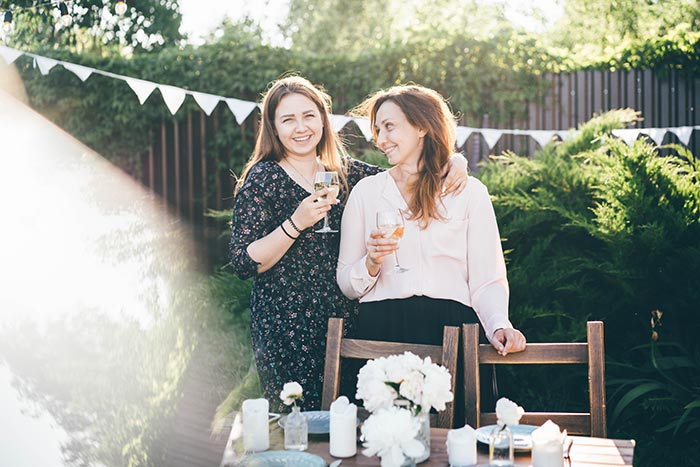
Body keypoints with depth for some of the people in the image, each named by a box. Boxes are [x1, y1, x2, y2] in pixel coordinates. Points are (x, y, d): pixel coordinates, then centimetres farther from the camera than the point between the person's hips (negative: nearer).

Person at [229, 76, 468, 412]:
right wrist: (296, 224, -21)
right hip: (286, 328, -5)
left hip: (343, 319, 5)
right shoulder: (263, 179, -5)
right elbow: (243, 264, -11)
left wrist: (453, 162, -5)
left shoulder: (344, 172, 9)